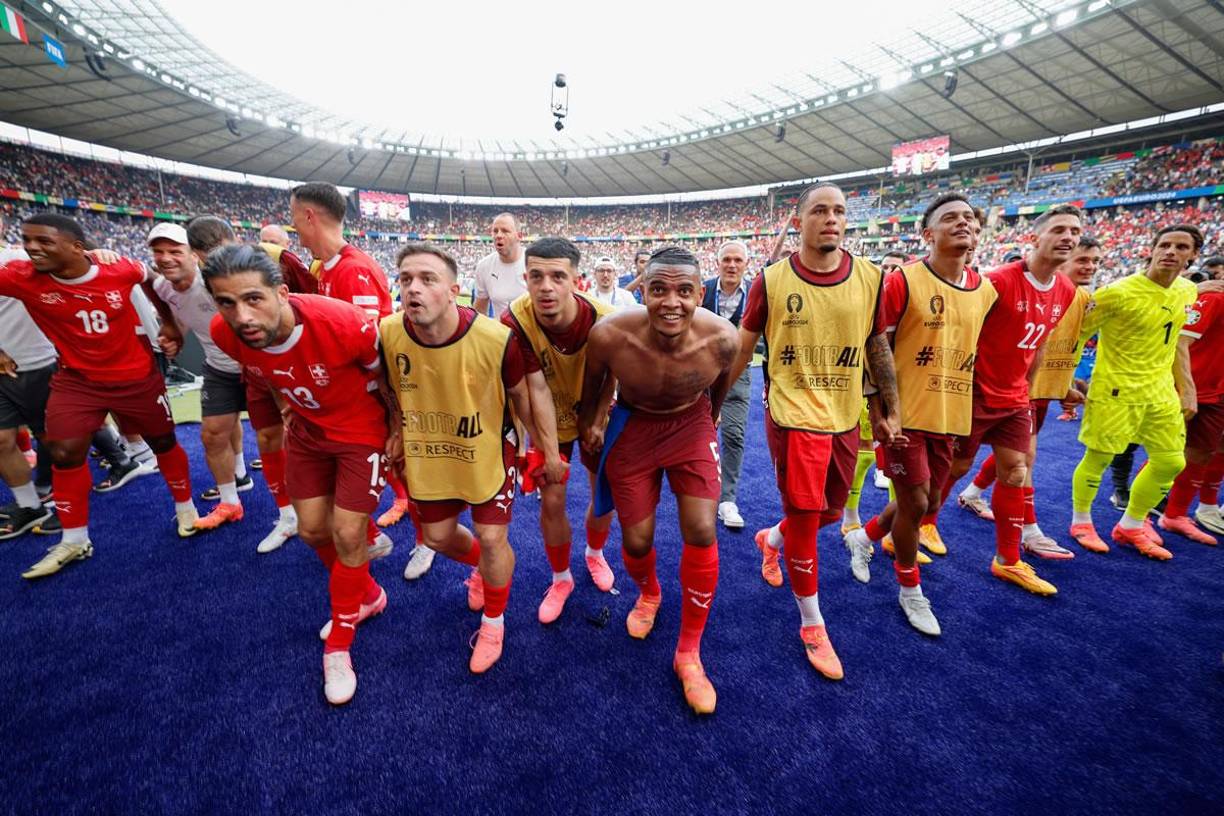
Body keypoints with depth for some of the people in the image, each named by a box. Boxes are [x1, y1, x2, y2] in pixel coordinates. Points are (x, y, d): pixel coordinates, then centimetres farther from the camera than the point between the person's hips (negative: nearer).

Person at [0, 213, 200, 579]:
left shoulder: (120, 270, -15)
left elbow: (151, 277, 7)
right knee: (64, 453, -2)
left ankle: (185, 506, 32)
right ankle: (74, 540, 16)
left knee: (164, 442, 10)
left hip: (137, 377, -1)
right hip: (76, 380, 1)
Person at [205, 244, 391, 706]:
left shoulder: (344, 324, -34)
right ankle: (366, 596, 40)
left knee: (347, 534, -2)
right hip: (307, 430, 6)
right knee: (312, 530, 12)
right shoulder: (225, 335, -18)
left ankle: (339, 647, 20)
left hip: (360, 431, -5)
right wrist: (293, 407, 14)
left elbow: (387, 376, -16)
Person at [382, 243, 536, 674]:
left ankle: (494, 620, 30)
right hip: (429, 451, 4)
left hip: (488, 449, -3)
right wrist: (399, 433, 11)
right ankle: (481, 569, 52)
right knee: (437, 536, 15)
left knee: (492, 537, -2)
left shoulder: (496, 339, -29)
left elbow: (520, 395, -11)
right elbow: (394, 389, 3)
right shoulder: (388, 334, -19)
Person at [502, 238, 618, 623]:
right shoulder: (516, 322, -29)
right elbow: (538, 390, -24)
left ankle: (595, 554, 45)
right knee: (551, 500, 1)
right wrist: (550, 451, -20)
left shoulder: (603, 319, -30)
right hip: (551, 418, 0)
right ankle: (561, 579, 28)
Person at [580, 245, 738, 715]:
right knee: (636, 540, 4)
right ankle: (648, 594, 44)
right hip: (632, 426, 0)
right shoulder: (610, 335, -29)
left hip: (691, 425, 1)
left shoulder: (722, 338, -25)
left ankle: (688, 653, 16)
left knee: (701, 533, -8)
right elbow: (595, 377, -5)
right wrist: (589, 422, 9)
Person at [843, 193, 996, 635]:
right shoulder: (903, 281, -12)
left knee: (929, 502, 15)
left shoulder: (986, 291, 7)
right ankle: (911, 591, 25)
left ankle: (864, 537, 42)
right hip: (906, 414, -6)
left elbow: (976, 352, 16)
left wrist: (972, 414, 15)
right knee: (915, 502, 1)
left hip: (950, 415, 6)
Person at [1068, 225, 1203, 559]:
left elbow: (1175, 339, 18)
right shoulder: (1119, 292, -16)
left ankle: (1131, 526, 28)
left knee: (1171, 462, 11)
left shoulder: (1188, 291, 7)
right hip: (1115, 389, -7)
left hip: (1161, 389, 7)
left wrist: (1186, 388, 15)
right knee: (1097, 459, 0)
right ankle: (1081, 522, 20)